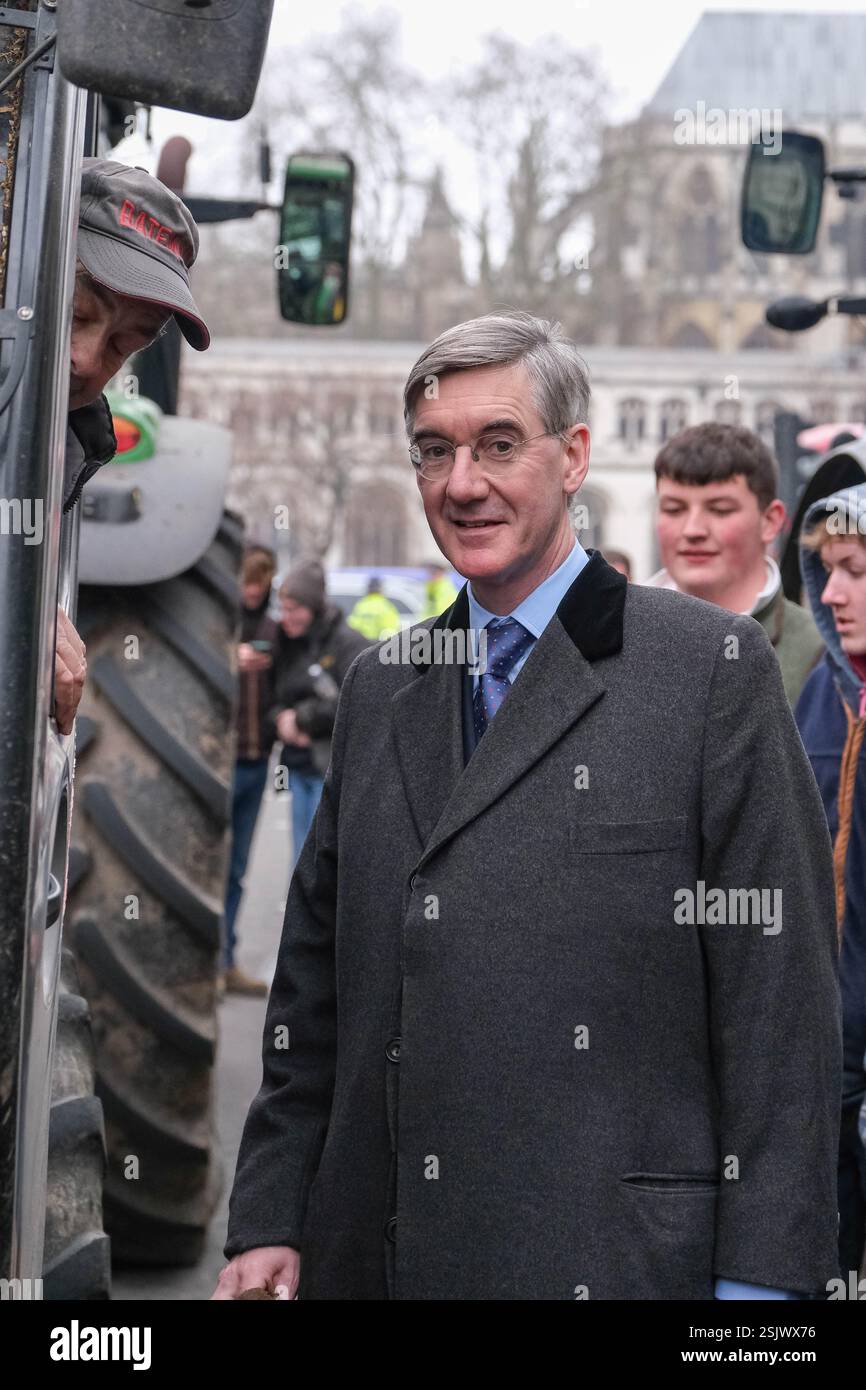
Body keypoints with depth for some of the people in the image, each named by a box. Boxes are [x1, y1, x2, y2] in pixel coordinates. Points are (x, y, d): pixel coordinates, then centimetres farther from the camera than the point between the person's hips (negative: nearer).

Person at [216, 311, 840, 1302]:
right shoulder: (377, 690, 13)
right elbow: (313, 988, 15)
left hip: (610, 1258, -5)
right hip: (374, 1255, 5)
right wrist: (267, 1224, 8)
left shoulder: (711, 666, -4)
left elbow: (779, 993, -7)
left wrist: (760, 1277, -12)